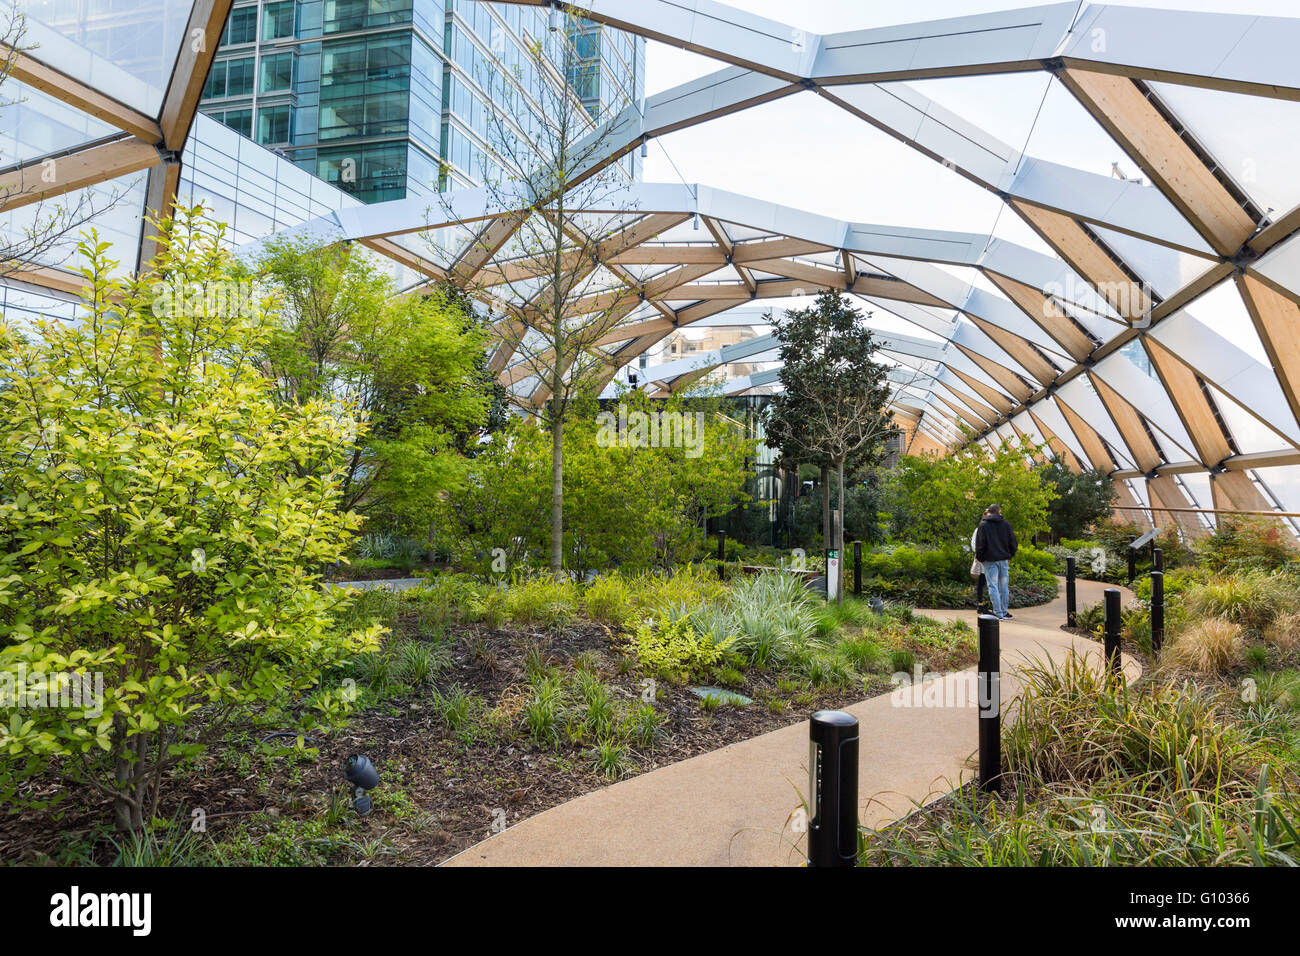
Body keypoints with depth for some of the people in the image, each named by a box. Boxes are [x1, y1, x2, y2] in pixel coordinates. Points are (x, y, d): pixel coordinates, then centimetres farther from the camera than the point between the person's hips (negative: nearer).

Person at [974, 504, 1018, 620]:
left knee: (993, 587, -1)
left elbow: (980, 544, -7)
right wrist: (1009, 556, 17)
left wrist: (980, 558, 3)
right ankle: (1004, 612, 14)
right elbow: (1013, 543, 6)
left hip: (990, 560, -3)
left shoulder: (983, 525, -4)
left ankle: (998, 613, -4)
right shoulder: (1006, 524, 5)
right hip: (1004, 560, 3)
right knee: (1004, 587, 11)